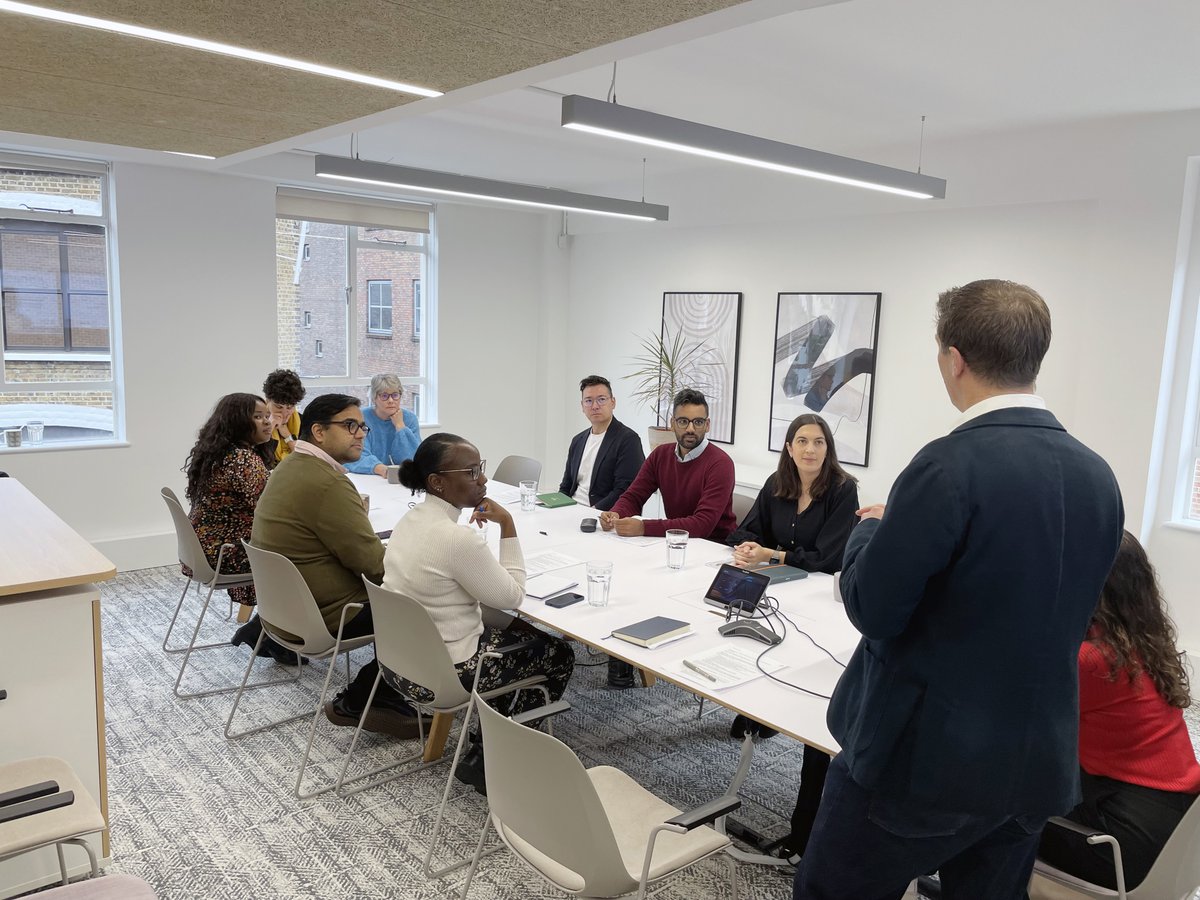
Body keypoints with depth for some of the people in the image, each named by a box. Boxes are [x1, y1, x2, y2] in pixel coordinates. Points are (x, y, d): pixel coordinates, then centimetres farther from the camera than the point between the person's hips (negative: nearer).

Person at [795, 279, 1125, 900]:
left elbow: (871, 609, -19)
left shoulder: (951, 466, -24)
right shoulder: (1098, 476, -1)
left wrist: (871, 529, 1)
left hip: (922, 758, -6)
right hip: (1039, 763, 7)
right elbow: (1049, 610, 10)